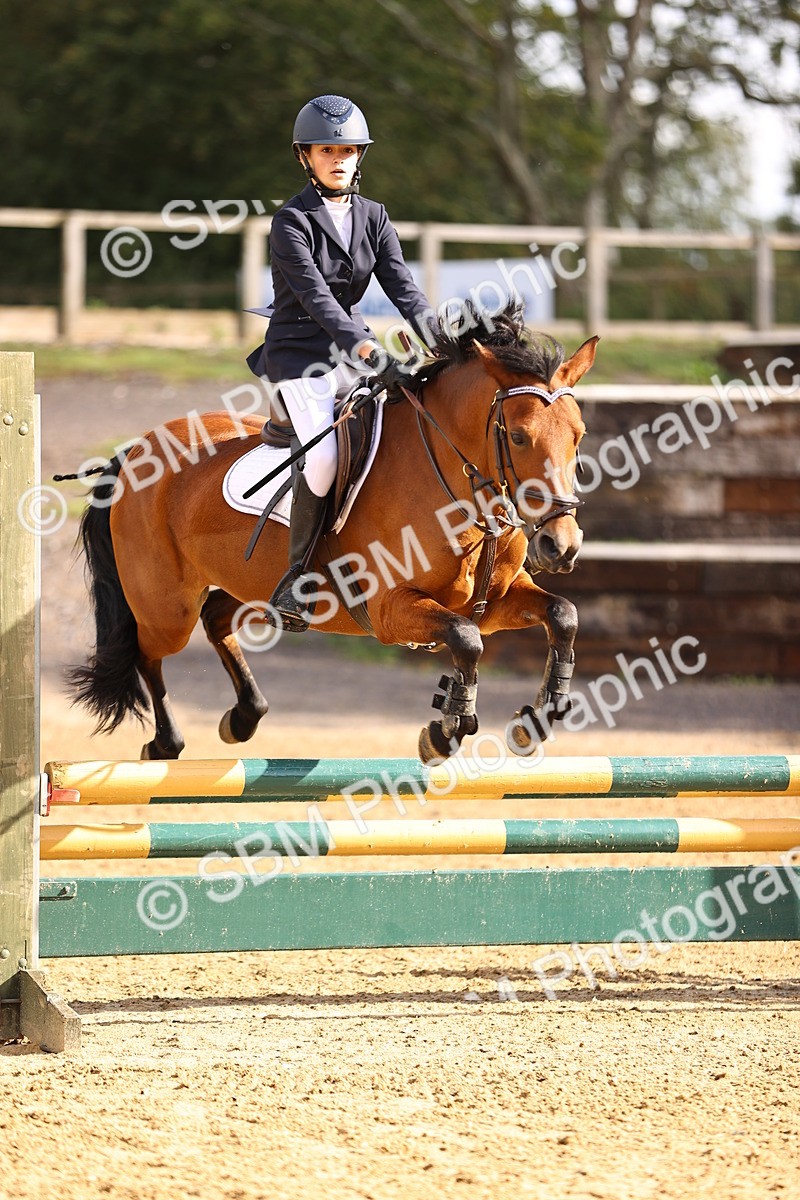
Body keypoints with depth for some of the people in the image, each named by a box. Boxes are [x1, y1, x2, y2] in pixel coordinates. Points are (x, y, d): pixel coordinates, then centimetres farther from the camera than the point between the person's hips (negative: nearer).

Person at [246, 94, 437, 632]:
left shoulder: (373, 217, 7)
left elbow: (401, 284, -4)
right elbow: (316, 296, -23)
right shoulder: (292, 222, -11)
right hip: (301, 357, -6)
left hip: (354, 354, 6)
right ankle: (296, 584, -12)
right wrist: (366, 349, -36)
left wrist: (441, 339, -21)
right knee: (323, 460, -26)